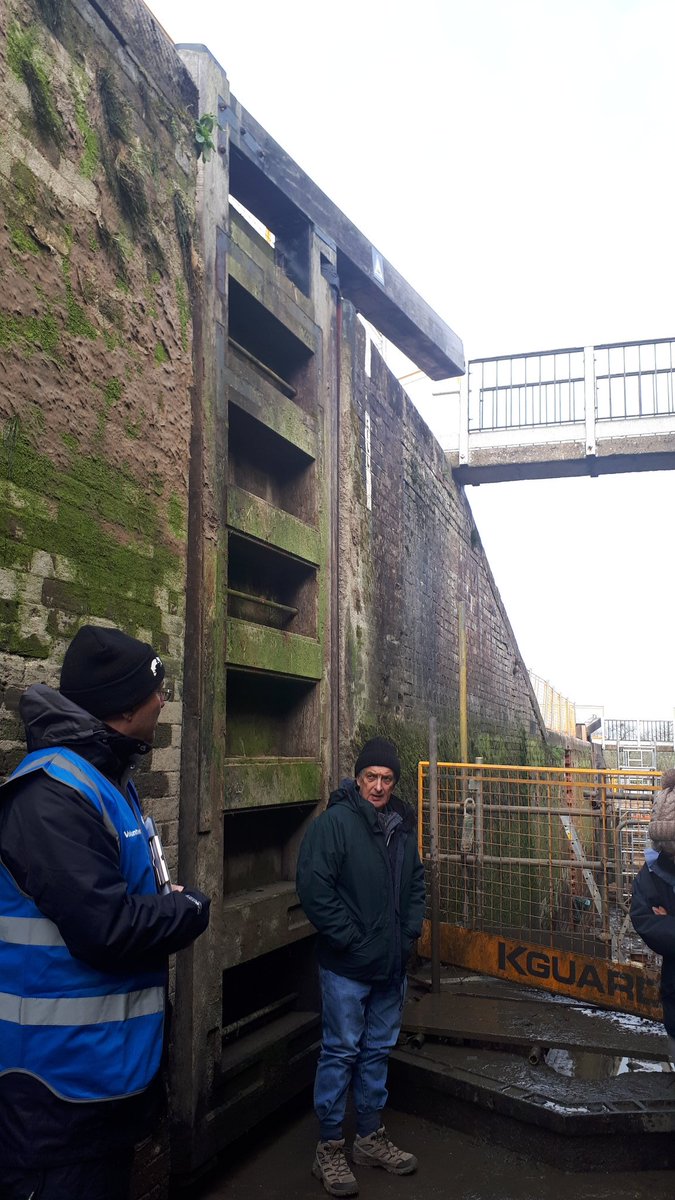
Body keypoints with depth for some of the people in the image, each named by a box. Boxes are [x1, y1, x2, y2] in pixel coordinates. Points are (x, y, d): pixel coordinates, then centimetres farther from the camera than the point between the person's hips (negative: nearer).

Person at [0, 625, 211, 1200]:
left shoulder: (109, 780, 10)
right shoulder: (54, 792, -24)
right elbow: (106, 927, -28)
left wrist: (172, 903, -3)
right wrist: (192, 909, -12)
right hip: (65, 1072, -10)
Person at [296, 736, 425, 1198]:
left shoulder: (402, 826, 7)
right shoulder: (335, 822, -16)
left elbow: (417, 881, 19)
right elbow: (313, 885, -21)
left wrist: (411, 929, 6)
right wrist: (346, 938, -18)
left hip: (392, 965, 7)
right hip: (347, 967, -6)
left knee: (378, 1051, 18)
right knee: (341, 1053, 3)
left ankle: (372, 1138, 32)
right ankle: (330, 1150, 18)